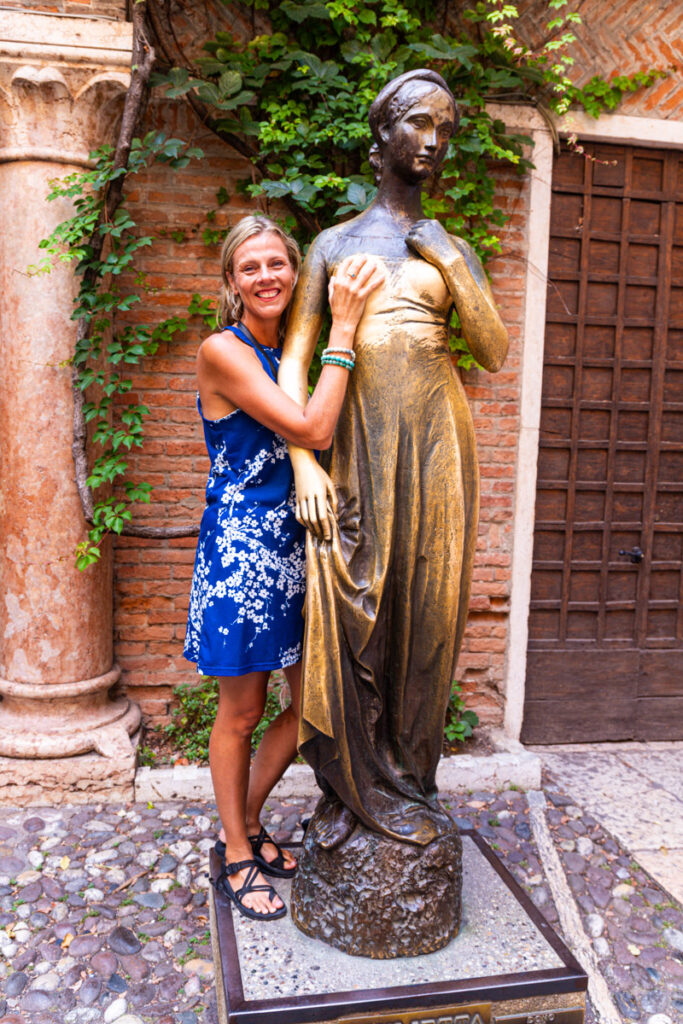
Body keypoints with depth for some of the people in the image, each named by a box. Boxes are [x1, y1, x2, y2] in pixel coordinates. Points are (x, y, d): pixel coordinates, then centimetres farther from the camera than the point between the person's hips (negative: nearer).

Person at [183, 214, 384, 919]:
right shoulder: (222, 351, -13)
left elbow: (317, 440, 6)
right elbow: (313, 430, -22)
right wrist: (343, 328, -18)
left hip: (298, 543, 7)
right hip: (239, 546, -7)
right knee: (242, 713, 8)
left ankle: (247, 826, 36)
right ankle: (236, 857, 30)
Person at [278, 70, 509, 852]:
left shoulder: (453, 249, 13)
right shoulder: (333, 244, 10)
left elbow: (495, 355, 5)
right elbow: (294, 358, 2)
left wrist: (453, 270, -5)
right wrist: (302, 459, -9)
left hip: (433, 443, 1)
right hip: (355, 443, -1)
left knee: (423, 609, 3)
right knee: (347, 610, -1)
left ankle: (406, 784, 19)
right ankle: (347, 786, 16)